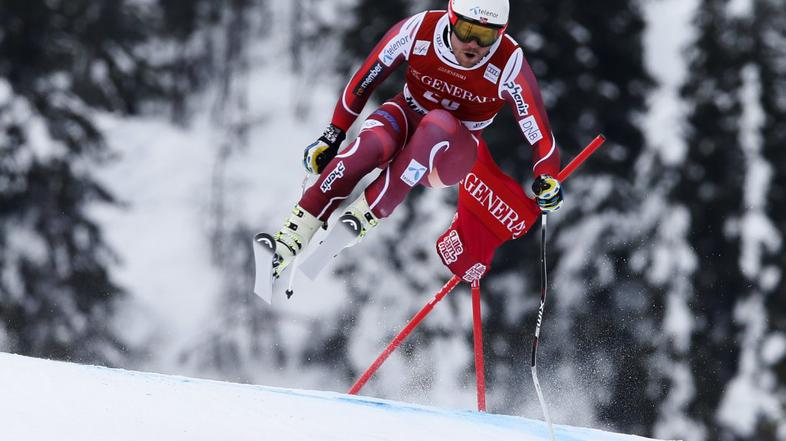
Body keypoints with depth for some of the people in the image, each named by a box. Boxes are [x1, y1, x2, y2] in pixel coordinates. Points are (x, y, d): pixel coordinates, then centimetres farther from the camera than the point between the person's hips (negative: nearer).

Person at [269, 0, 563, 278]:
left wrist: (547, 180, -37)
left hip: (453, 156, -1)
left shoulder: (509, 65, -22)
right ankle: (292, 238, -34)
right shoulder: (418, 30, -19)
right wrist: (332, 137, -4)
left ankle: (366, 215, -35)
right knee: (372, 142, -35)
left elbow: (539, 131, -19)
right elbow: (364, 81, -7)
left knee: (439, 123, -37)